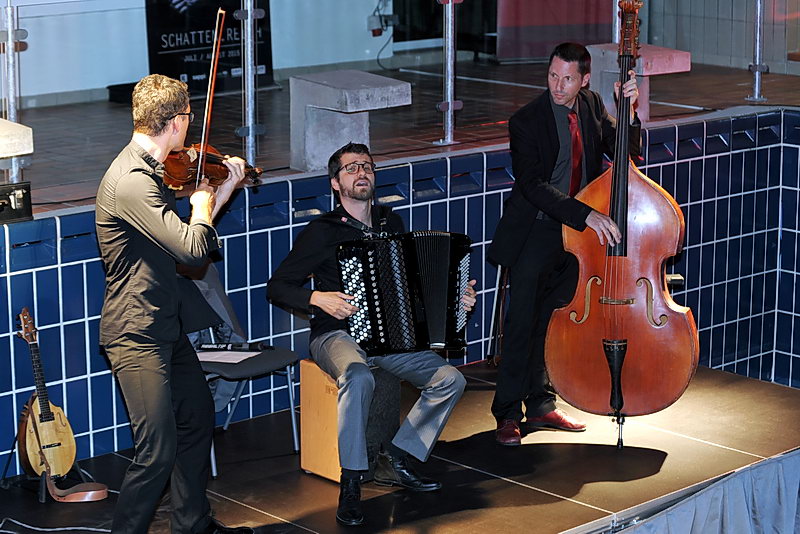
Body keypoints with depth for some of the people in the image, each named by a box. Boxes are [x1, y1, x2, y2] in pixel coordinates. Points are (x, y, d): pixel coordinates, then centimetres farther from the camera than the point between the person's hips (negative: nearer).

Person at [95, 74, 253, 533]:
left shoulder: (150, 171, 7)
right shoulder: (130, 182, -25)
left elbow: (180, 235, 19)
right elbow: (193, 248, -31)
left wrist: (223, 191, 16)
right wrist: (201, 205, -11)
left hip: (166, 327, 11)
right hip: (137, 336, -11)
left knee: (198, 419, 23)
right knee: (159, 452, -11)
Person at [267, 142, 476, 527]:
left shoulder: (391, 222, 11)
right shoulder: (323, 231, -5)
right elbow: (277, 287, -6)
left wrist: (456, 298, 9)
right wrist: (317, 299, -22)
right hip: (337, 335, -6)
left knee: (450, 379, -14)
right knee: (359, 379, -38)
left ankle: (395, 459, -3)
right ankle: (350, 484, -28)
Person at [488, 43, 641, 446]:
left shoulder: (592, 106, 5)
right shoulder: (526, 121, -12)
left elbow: (624, 152, 6)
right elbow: (533, 185, -22)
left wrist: (629, 109, -11)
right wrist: (585, 214, -32)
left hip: (583, 229, 5)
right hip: (539, 227, -5)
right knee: (524, 312, -16)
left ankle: (540, 405, 12)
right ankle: (508, 412, -9)